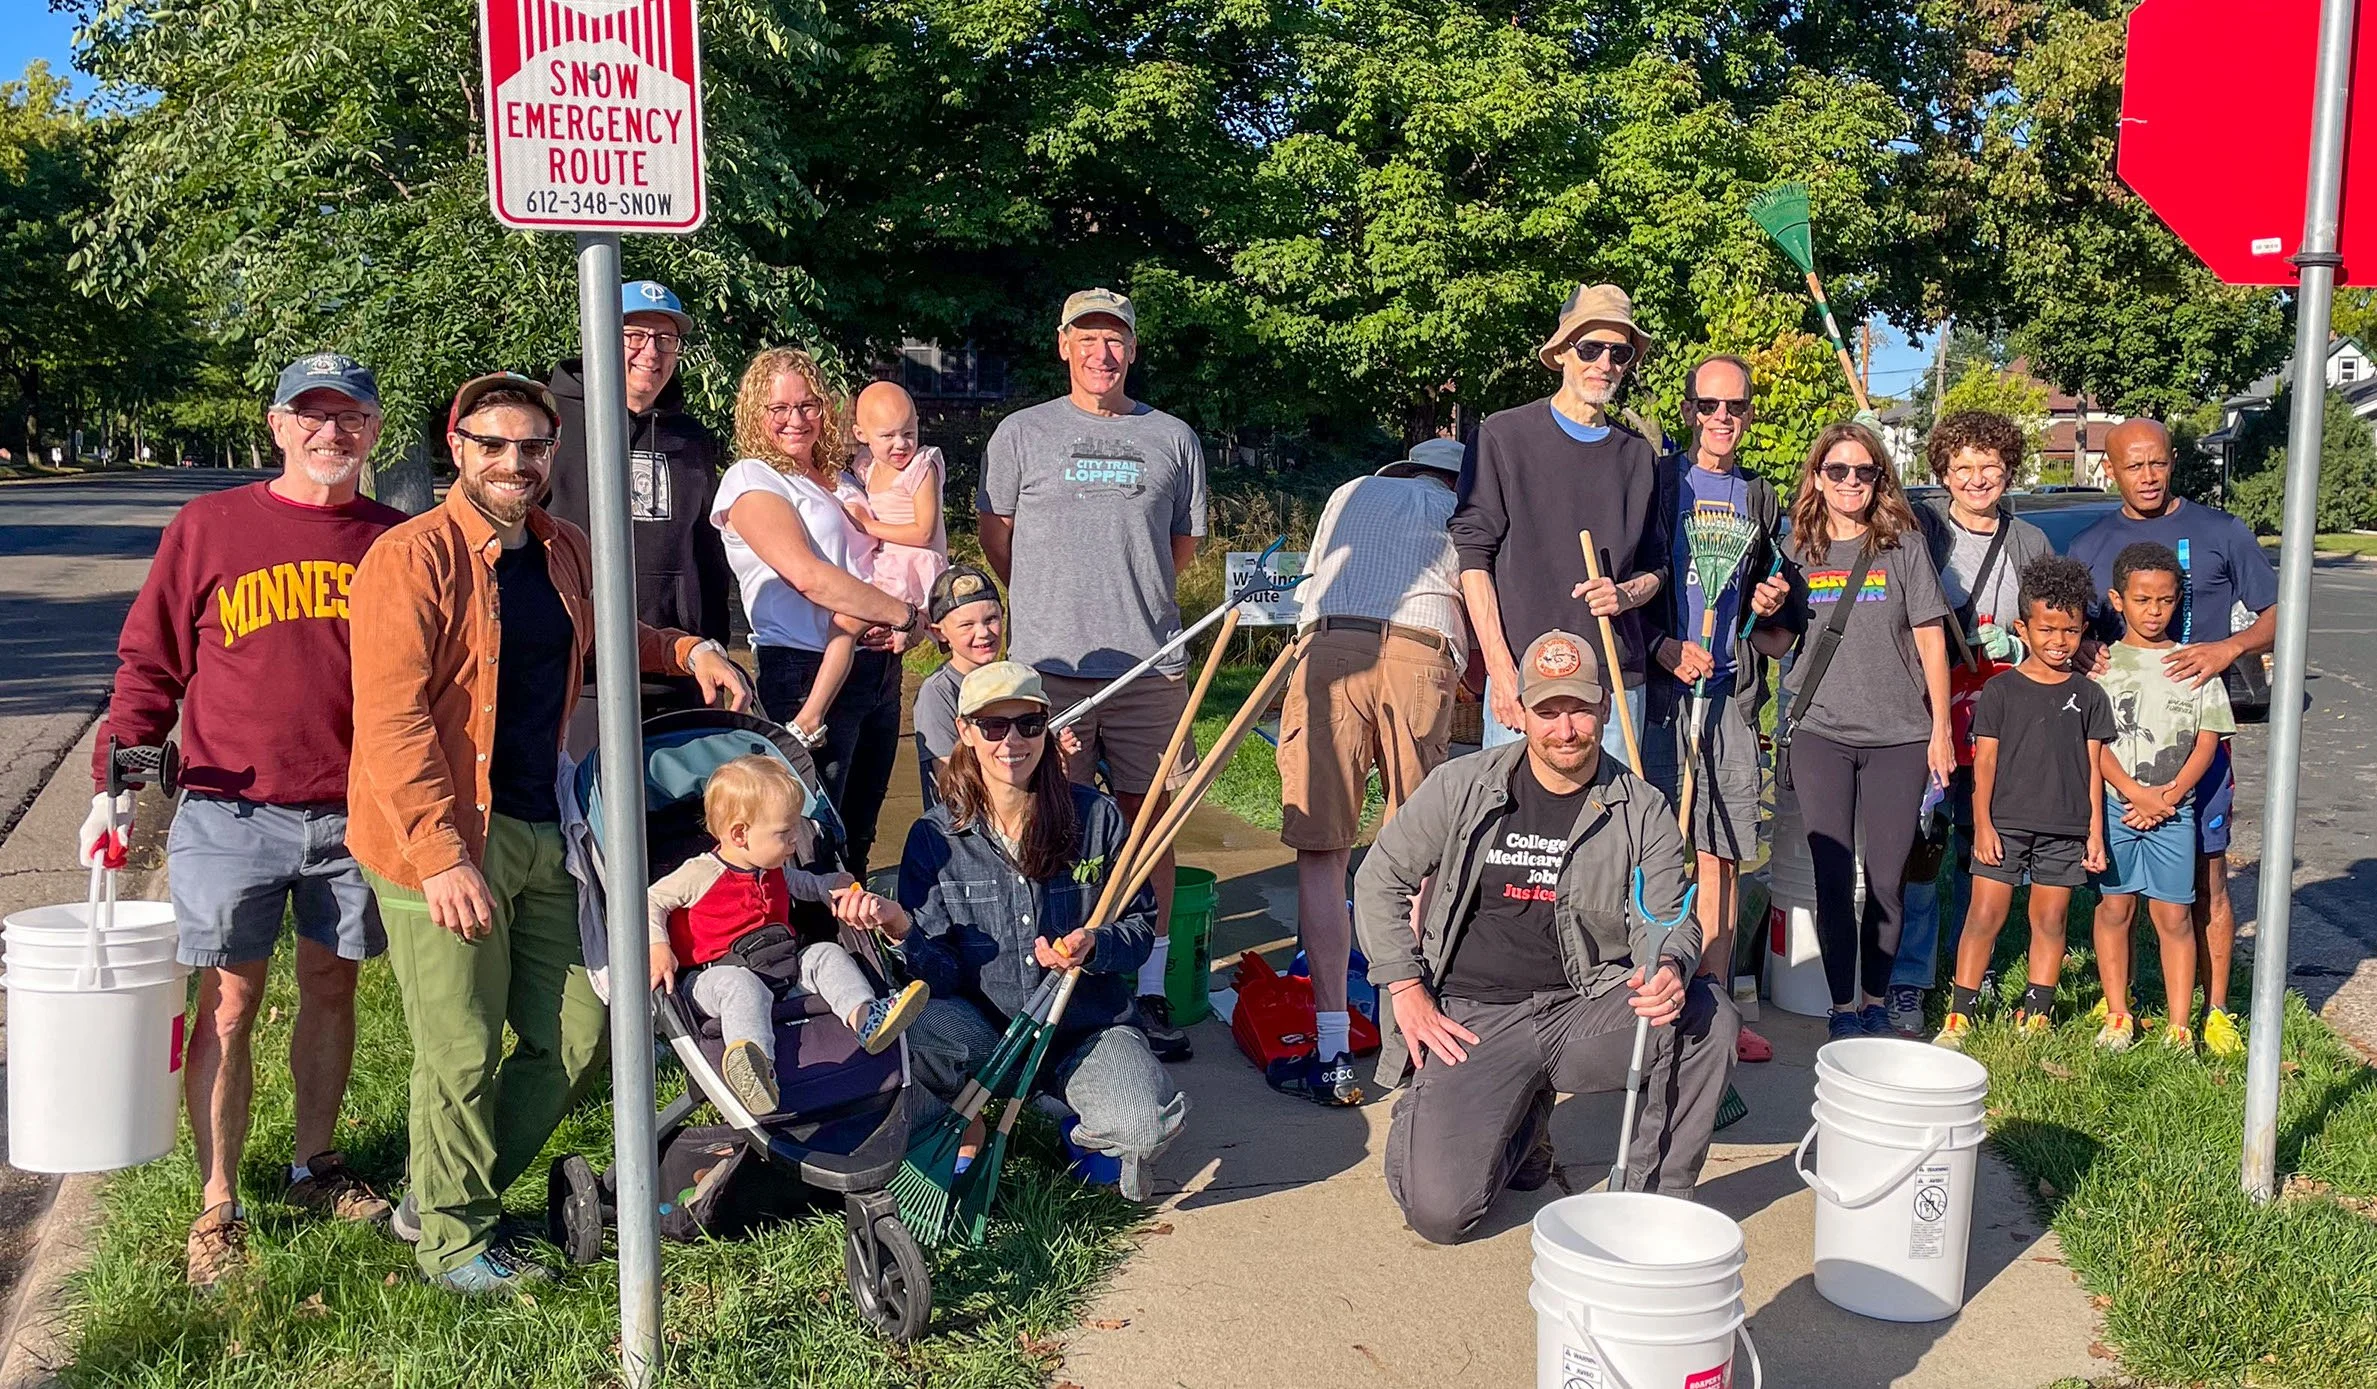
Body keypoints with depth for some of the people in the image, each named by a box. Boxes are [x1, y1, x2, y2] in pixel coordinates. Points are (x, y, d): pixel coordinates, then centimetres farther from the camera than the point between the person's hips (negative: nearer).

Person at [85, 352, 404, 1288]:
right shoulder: (207, 527, 0)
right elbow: (150, 666, 3)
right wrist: (114, 783, -5)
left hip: (356, 815, 2)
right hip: (230, 815, -2)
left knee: (331, 989, 13)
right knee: (228, 1005, 2)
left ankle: (316, 1168, 30)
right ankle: (217, 1210, 12)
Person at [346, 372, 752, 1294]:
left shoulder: (564, 552, 11)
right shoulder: (414, 558, -11)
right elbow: (391, 718, -19)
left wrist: (686, 650, 16)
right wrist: (442, 856, -26)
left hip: (543, 833, 8)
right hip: (446, 844, -7)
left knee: (572, 1032, 13)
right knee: (462, 1053, 1)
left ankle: (440, 1197, 31)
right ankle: (454, 1239, 22)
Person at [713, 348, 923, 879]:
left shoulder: (841, 481, 18)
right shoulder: (750, 479, -5)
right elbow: (808, 576, -17)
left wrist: (902, 629, -4)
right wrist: (907, 615, -12)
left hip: (877, 670, 8)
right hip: (807, 674, -7)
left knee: (857, 839, 13)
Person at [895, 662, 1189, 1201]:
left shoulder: (1097, 817, -2)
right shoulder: (934, 837, -3)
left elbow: (1142, 924, 3)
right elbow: (937, 970, -6)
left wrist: (1095, 948, -19)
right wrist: (901, 932, -28)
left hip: (1089, 1027, 0)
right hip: (983, 1031, 0)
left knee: (1150, 1125, -30)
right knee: (920, 1025, -35)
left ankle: (1080, 1132, 10)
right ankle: (971, 1130, -1)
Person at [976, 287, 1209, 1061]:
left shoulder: (1173, 439, 11)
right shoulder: (1022, 433, 7)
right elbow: (995, 533, 14)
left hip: (1152, 664, 2)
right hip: (1049, 664, -1)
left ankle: (1147, 990, 11)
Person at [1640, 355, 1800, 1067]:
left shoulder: (1764, 503, 18)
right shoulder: (1656, 481, 5)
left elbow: (1778, 642, 23)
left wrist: (1771, 613, 1)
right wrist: (1664, 646, -10)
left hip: (1731, 694, 4)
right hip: (1656, 685, -4)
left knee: (1721, 855, 4)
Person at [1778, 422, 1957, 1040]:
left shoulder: (1903, 543, 2)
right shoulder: (1797, 550, 7)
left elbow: (1931, 639, 3)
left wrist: (1941, 729, 0)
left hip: (1898, 735, -1)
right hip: (1820, 733, 1)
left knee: (1886, 882, 4)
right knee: (1834, 879, 0)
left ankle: (1876, 1001, 18)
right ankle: (1841, 1006, 10)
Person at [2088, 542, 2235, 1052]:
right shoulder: (2102, 664, 2)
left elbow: (2206, 742, 2)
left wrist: (2168, 796, -10)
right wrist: (2137, 794, -14)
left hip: (2174, 808, 0)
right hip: (2114, 803, 0)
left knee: (2174, 915, 2)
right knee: (2115, 907, 6)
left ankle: (2179, 1026, 8)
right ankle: (2117, 1016, 16)